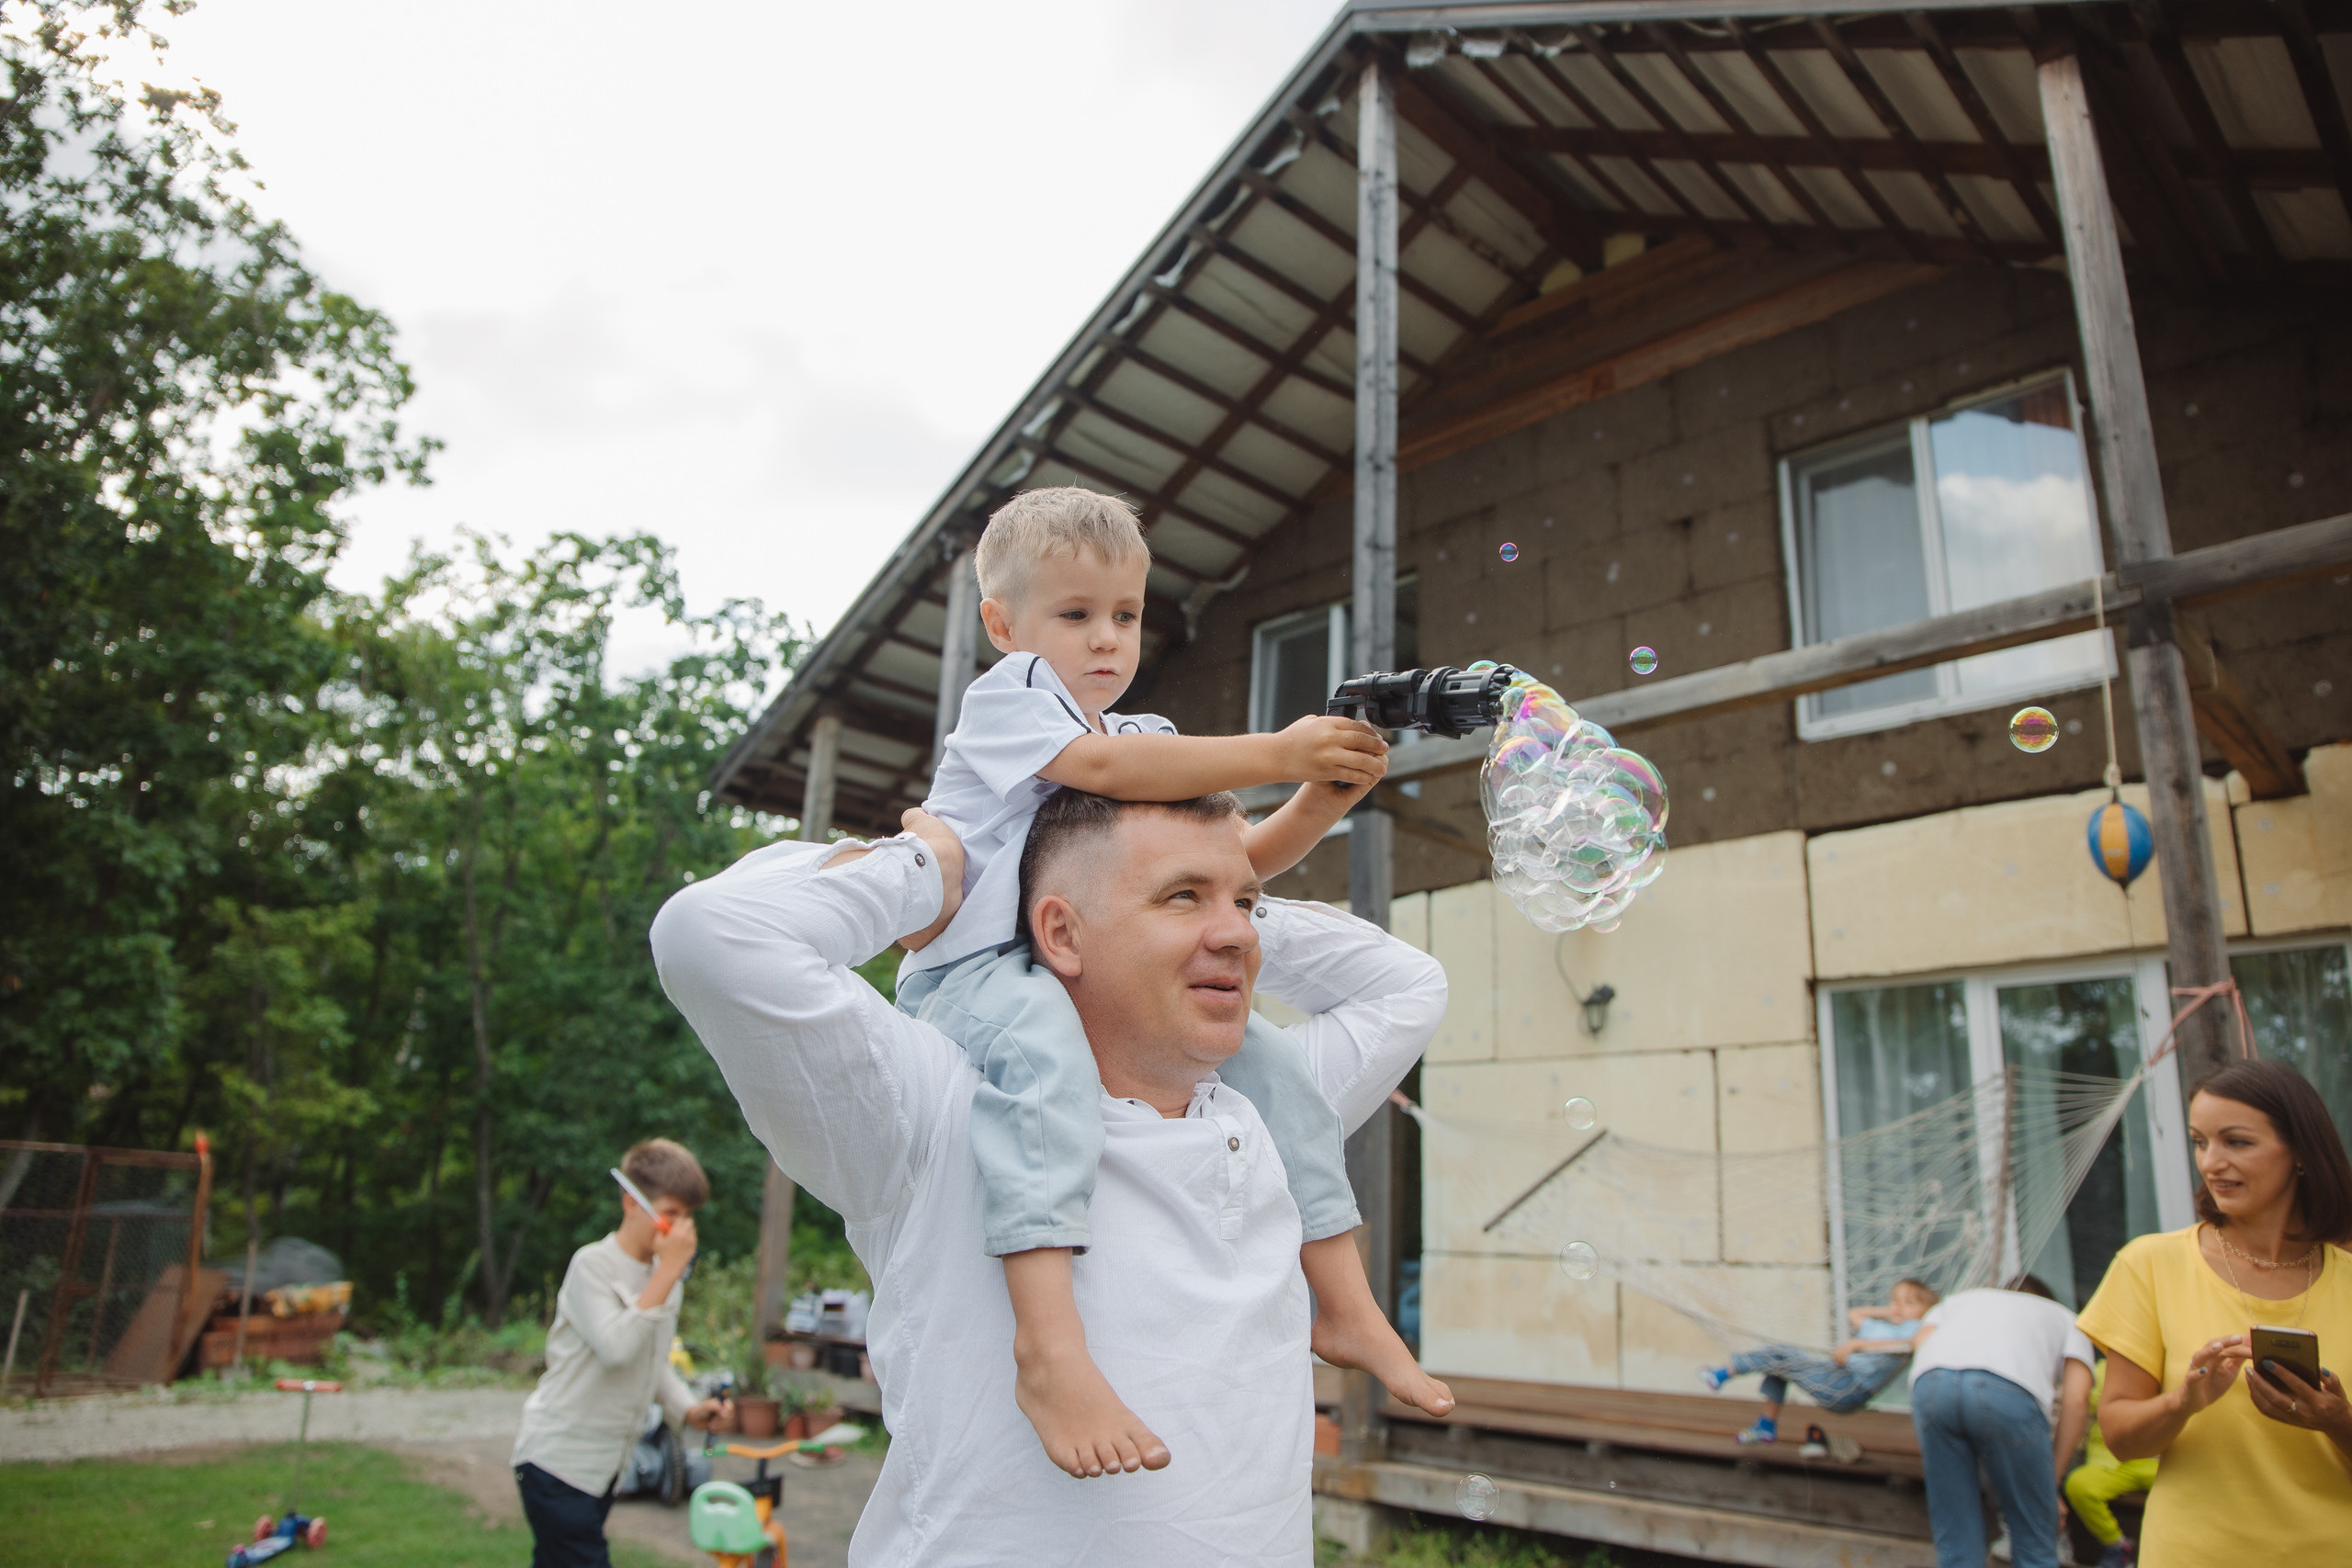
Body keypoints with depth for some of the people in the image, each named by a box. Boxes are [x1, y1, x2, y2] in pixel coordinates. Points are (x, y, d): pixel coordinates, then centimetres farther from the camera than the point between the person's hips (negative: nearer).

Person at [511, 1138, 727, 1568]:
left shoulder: (665, 1274, 7)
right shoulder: (591, 1265, -16)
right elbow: (617, 1348, -29)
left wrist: (687, 1409, 1)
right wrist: (669, 1271, -28)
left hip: (604, 1464, 7)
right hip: (557, 1460, -7)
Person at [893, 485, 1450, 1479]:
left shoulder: (1151, 742, 21)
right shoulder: (1006, 695, -1)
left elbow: (1237, 863, 15)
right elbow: (1103, 766, -23)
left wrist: (1320, 802, -5)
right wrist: (1276, 752, -24)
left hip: (1110, 987, 8)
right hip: (979, 972, -8)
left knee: (1268, 1057, -4)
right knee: (1042, 1042, -40)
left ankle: (1344, 1304, 3)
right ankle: (1048, 1345, -47)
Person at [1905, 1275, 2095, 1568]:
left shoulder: (1960, 1299, 42)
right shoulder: (2064, 1316, 37)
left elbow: (1920, 1341, 20)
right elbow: (2077, 1399, 18)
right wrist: (2053, 1477, 20)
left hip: (1930, 1381, 2)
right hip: (2009, 1390, -2)